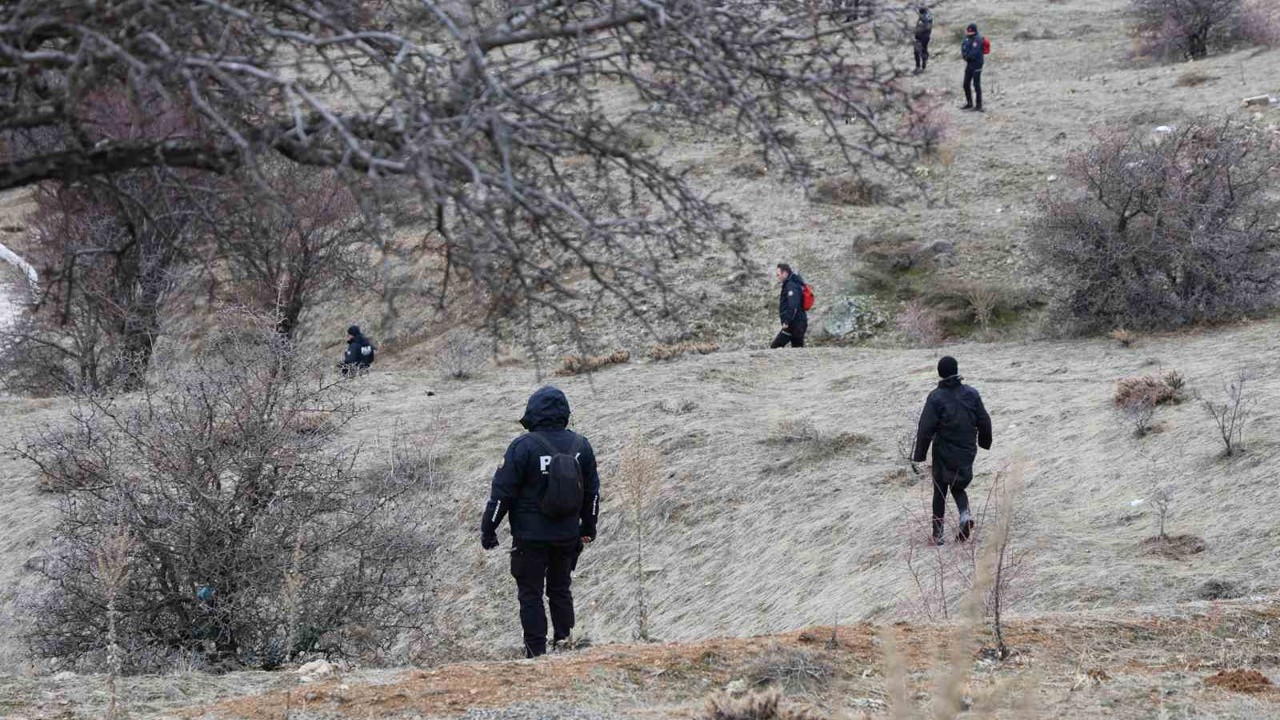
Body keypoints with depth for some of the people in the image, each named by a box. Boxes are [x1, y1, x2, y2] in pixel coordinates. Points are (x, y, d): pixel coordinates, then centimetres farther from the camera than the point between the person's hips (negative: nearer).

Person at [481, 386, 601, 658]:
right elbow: (592, 491, 11)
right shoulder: (580, 445, 0)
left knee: (530, 594, 4)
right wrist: (588, 528, 24)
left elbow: (502, 492, -12)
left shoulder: (523, 446, -15)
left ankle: (537, 651, 4)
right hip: (568, 535, 4)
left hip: (530, 536, -4)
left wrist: (488, 529, -2)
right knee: (560, 590, 19)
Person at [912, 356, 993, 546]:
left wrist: (919, 455, -6)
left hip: (943, 454, -3)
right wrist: (984, 442, 23)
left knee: (940, 491, 11)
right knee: (958, 487, 21)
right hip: (967, 452, 3)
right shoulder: (971, 394, -3)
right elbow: (984, 422, 5)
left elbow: (925, 429, -14)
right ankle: (965, 514, -8)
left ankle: (938, 534, 10)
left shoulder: (936, 398, -14)